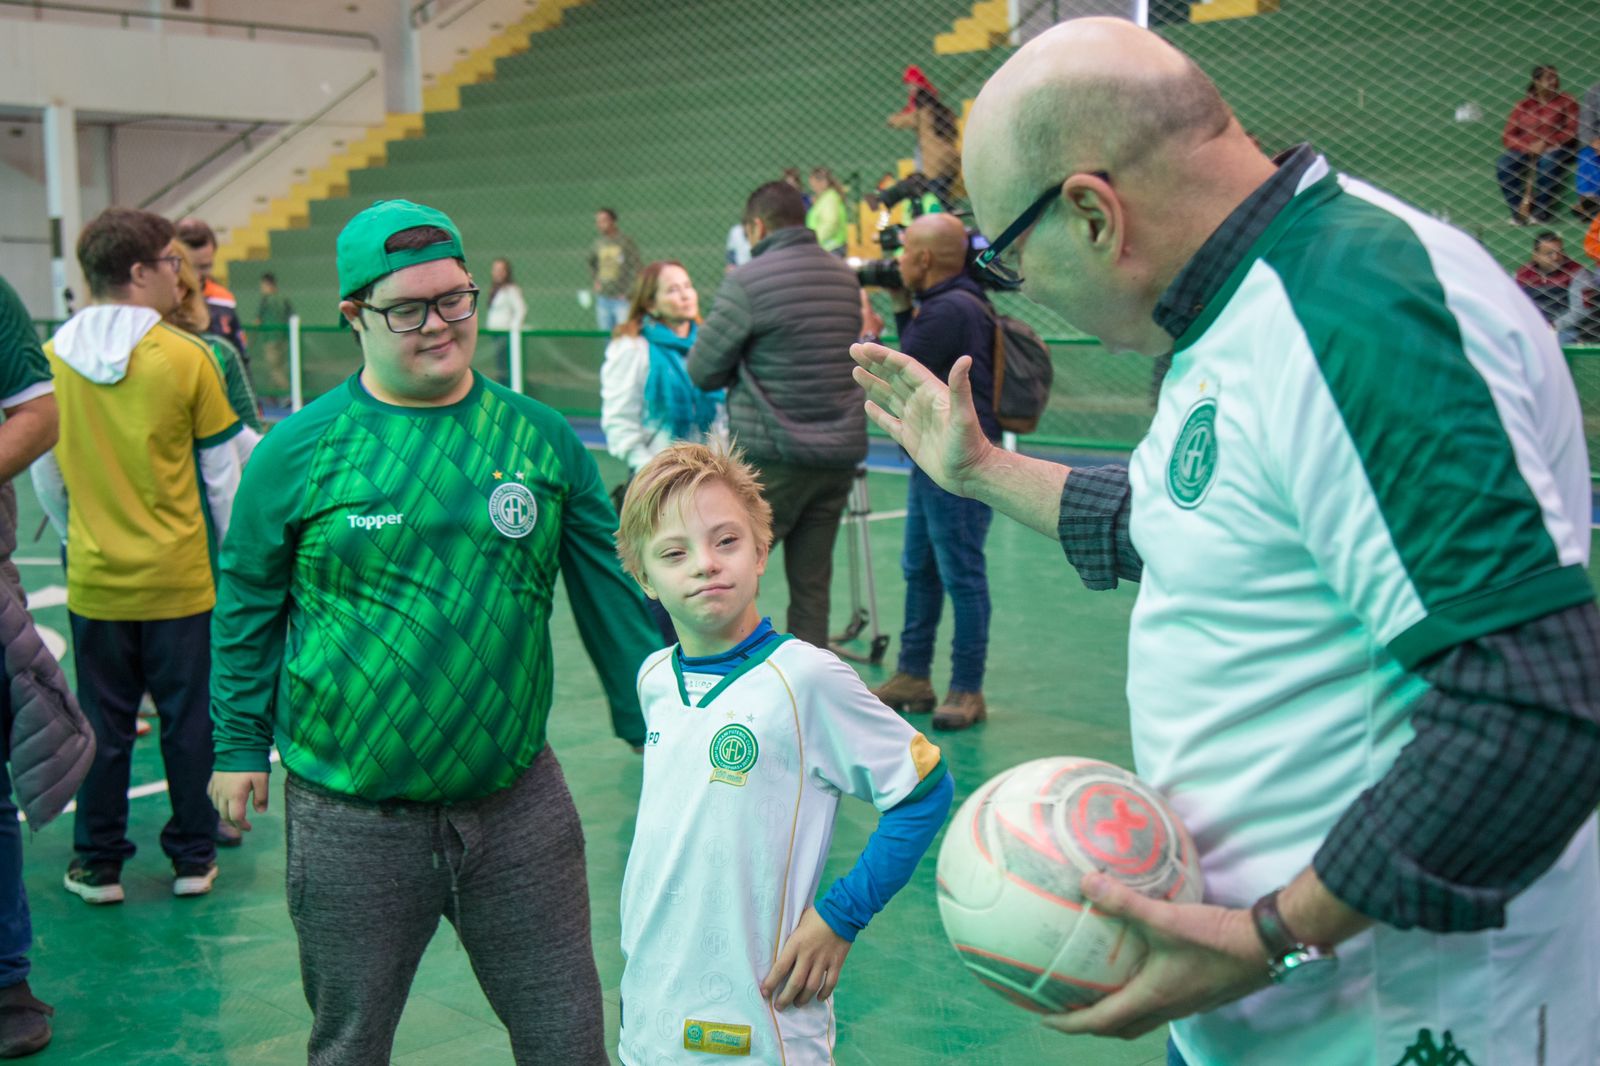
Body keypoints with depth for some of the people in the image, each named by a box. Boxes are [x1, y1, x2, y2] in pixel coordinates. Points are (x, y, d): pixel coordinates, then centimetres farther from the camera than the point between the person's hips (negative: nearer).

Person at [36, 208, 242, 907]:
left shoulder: (51, 357, -4)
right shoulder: (186, 357, -12)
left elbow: (44, 472, 7)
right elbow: (221, 474, -4)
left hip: (95, 580, 2)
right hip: (179, 578, -2)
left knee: (103, 724, 13)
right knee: (188, 720, 11)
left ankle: (98, 864, 22)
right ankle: (193, 857, 22)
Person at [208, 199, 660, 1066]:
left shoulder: (541, 438, 0)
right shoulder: (296, 452, -5)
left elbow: (614, 591, 7)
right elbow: (248, 606, 5)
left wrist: (659, 730, 8)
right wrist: (239, 743, 7)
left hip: (519, 802, 2)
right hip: (350, 821, -1)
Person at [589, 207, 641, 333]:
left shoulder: (625, 241, -7)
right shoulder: (598, 243, 9)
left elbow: (635, 267, -8)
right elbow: (591, 263, 26)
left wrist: (628, 292, -11)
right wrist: (594, 281, 11)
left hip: (622, 298, -5)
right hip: (602, 298, 5)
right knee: (606, 333, 7)